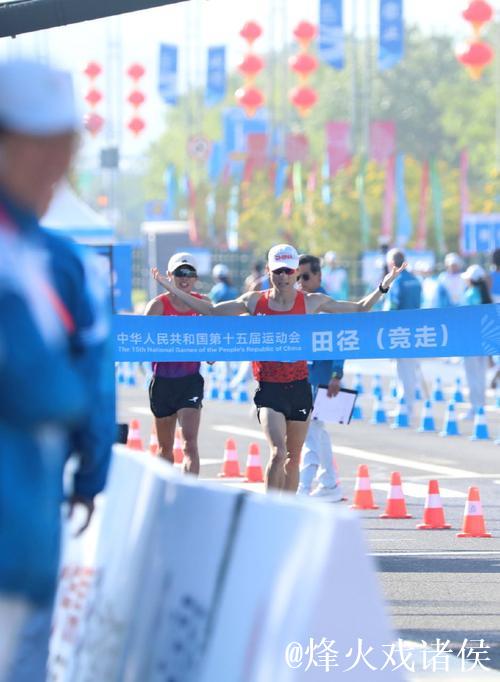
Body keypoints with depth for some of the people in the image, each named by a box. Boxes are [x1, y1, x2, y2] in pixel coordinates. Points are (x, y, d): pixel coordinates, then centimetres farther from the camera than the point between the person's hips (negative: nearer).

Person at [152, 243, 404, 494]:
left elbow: (359, 309, 9)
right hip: (269, 389, -2)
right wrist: (174, 289, 8)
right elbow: (211, 310, 12)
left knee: (293, 458, 9)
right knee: (278, 453, -19)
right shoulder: (255, 301, 2)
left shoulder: (311, 302, 2)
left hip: (299, 388, 2)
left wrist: (382, 287, -3)